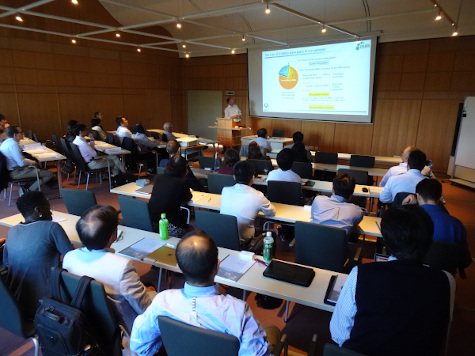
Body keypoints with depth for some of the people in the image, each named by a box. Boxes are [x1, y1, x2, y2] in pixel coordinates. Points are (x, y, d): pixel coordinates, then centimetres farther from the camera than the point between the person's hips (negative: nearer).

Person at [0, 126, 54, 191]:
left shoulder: (6, 142, 8)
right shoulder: (13, 144, -23)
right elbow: (22, 163, -26)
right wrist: (31, 162, -7)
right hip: (15, 172, -11)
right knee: (50, 174, -16)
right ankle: (30, 191, -5)